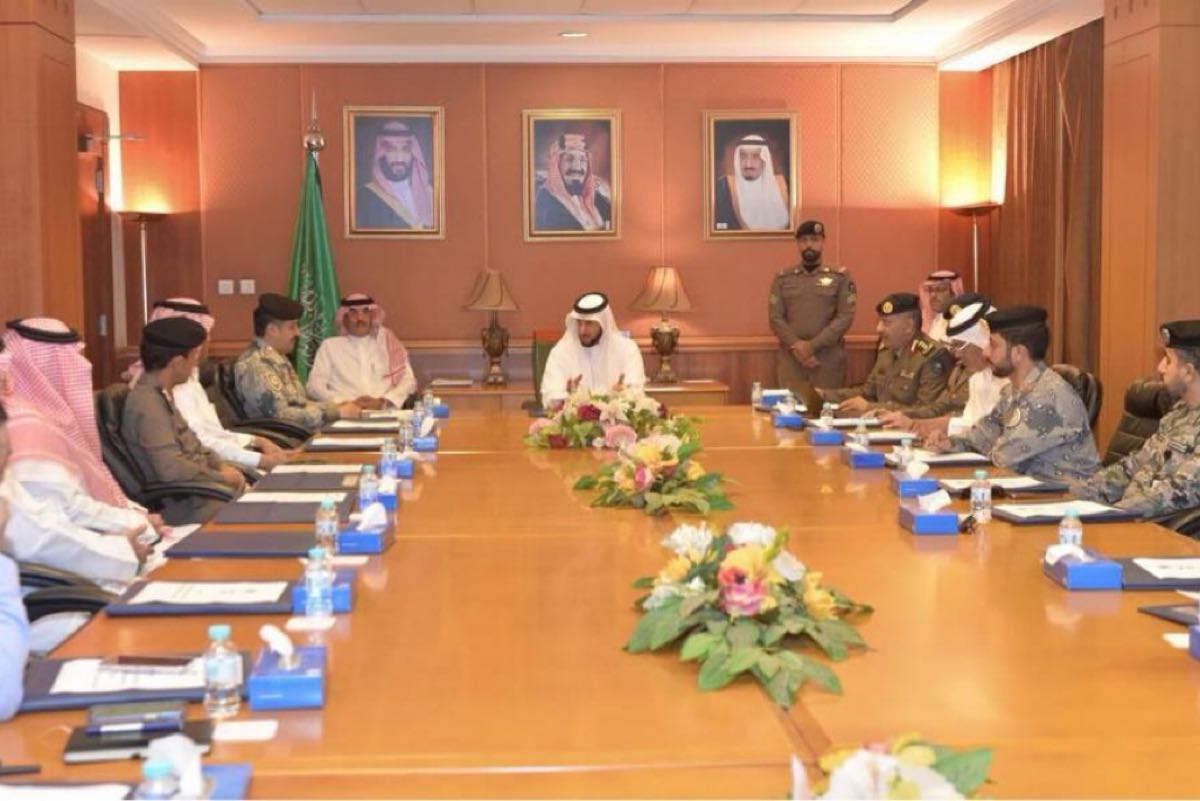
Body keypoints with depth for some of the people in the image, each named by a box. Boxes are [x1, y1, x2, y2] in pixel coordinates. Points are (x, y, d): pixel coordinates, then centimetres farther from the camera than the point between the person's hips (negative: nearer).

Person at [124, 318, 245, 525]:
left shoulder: (162, 394, 10)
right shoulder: (147, 403, -20)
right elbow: (172, 469, -27)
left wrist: (221, 465, 3)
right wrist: (222, 475, -14)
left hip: (201, 483, 10)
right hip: (185, 504, -10)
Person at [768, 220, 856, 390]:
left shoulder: (841, 277, 5)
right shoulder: (783, 278, 11)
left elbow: (846, 316, -4)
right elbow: (775, 317, 3)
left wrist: (813, 345, -13)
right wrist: (797, 345, -13)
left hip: (829, 358, -1)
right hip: (791, 357, 1)